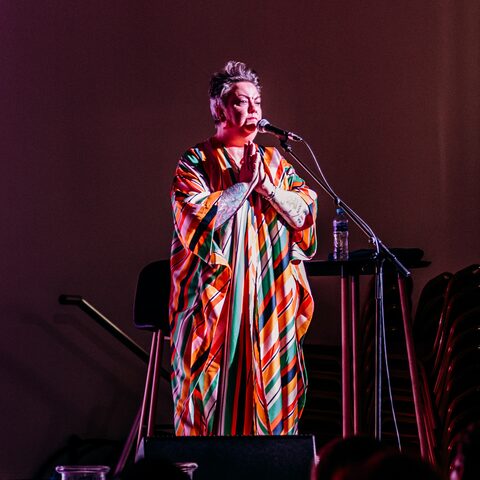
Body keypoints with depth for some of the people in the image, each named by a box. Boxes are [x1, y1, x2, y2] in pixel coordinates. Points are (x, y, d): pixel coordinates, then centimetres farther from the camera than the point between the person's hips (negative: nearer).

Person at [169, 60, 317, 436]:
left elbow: (304, 212, 3)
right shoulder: (196, 163, 2)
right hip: (217, 299, -4)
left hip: (271, 299, 4)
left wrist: (265, 185, -10)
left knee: (270, 388, 1)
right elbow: (199, 217, -14)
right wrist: (244, 183, -11)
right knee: (218, 387, -7)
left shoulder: (274, 161, 15)